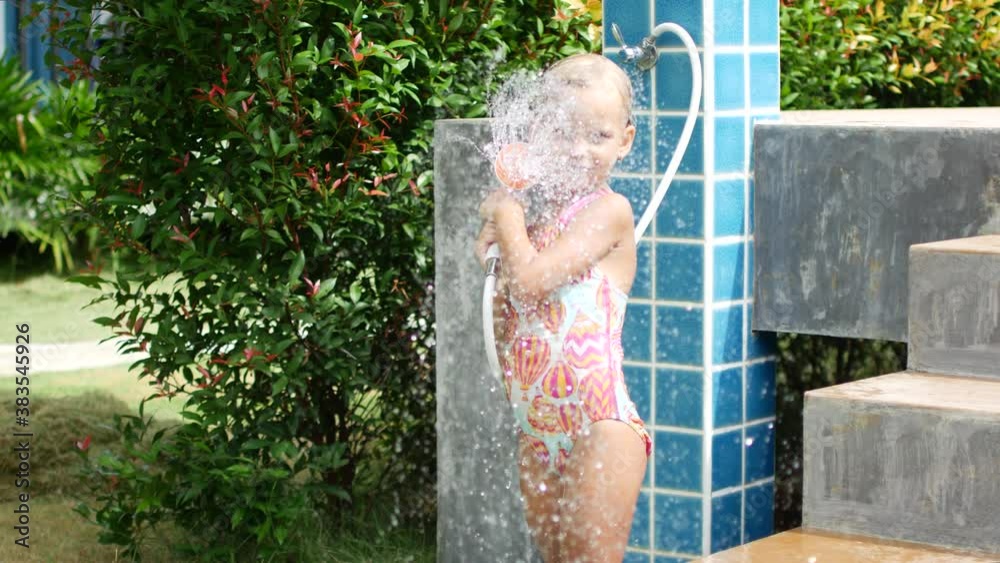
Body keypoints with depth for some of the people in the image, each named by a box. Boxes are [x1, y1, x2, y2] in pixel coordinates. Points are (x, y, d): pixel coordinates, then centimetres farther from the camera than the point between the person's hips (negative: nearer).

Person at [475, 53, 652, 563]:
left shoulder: (608, 210, -8)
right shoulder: (536, 220, 15)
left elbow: (531, 279, -19)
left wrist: (507, 215, -2)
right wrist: (497, 236, 3)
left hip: (598, 427, -8)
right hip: (535, 433, 8)